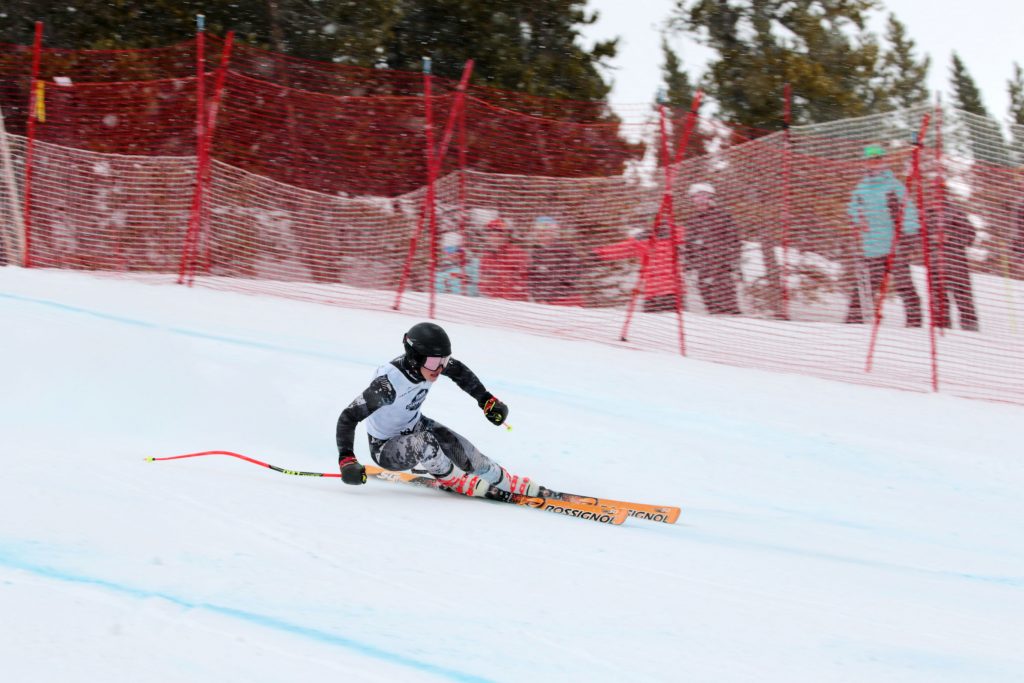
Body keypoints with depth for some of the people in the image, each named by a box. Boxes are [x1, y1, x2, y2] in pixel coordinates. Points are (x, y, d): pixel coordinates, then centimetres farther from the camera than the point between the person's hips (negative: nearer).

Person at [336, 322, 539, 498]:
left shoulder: (428, 363, -16)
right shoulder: (388, 384, -36)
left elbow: (458, 370, 7)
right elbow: (349, 417, -33)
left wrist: (487, 400, 3)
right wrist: (346, 460, -42)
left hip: (414, 425, 7)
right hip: (385, 448, -7)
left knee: (462, 450, -6)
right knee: (424, 442, -34)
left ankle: (503, 481, 20)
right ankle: (452, 480, -8)